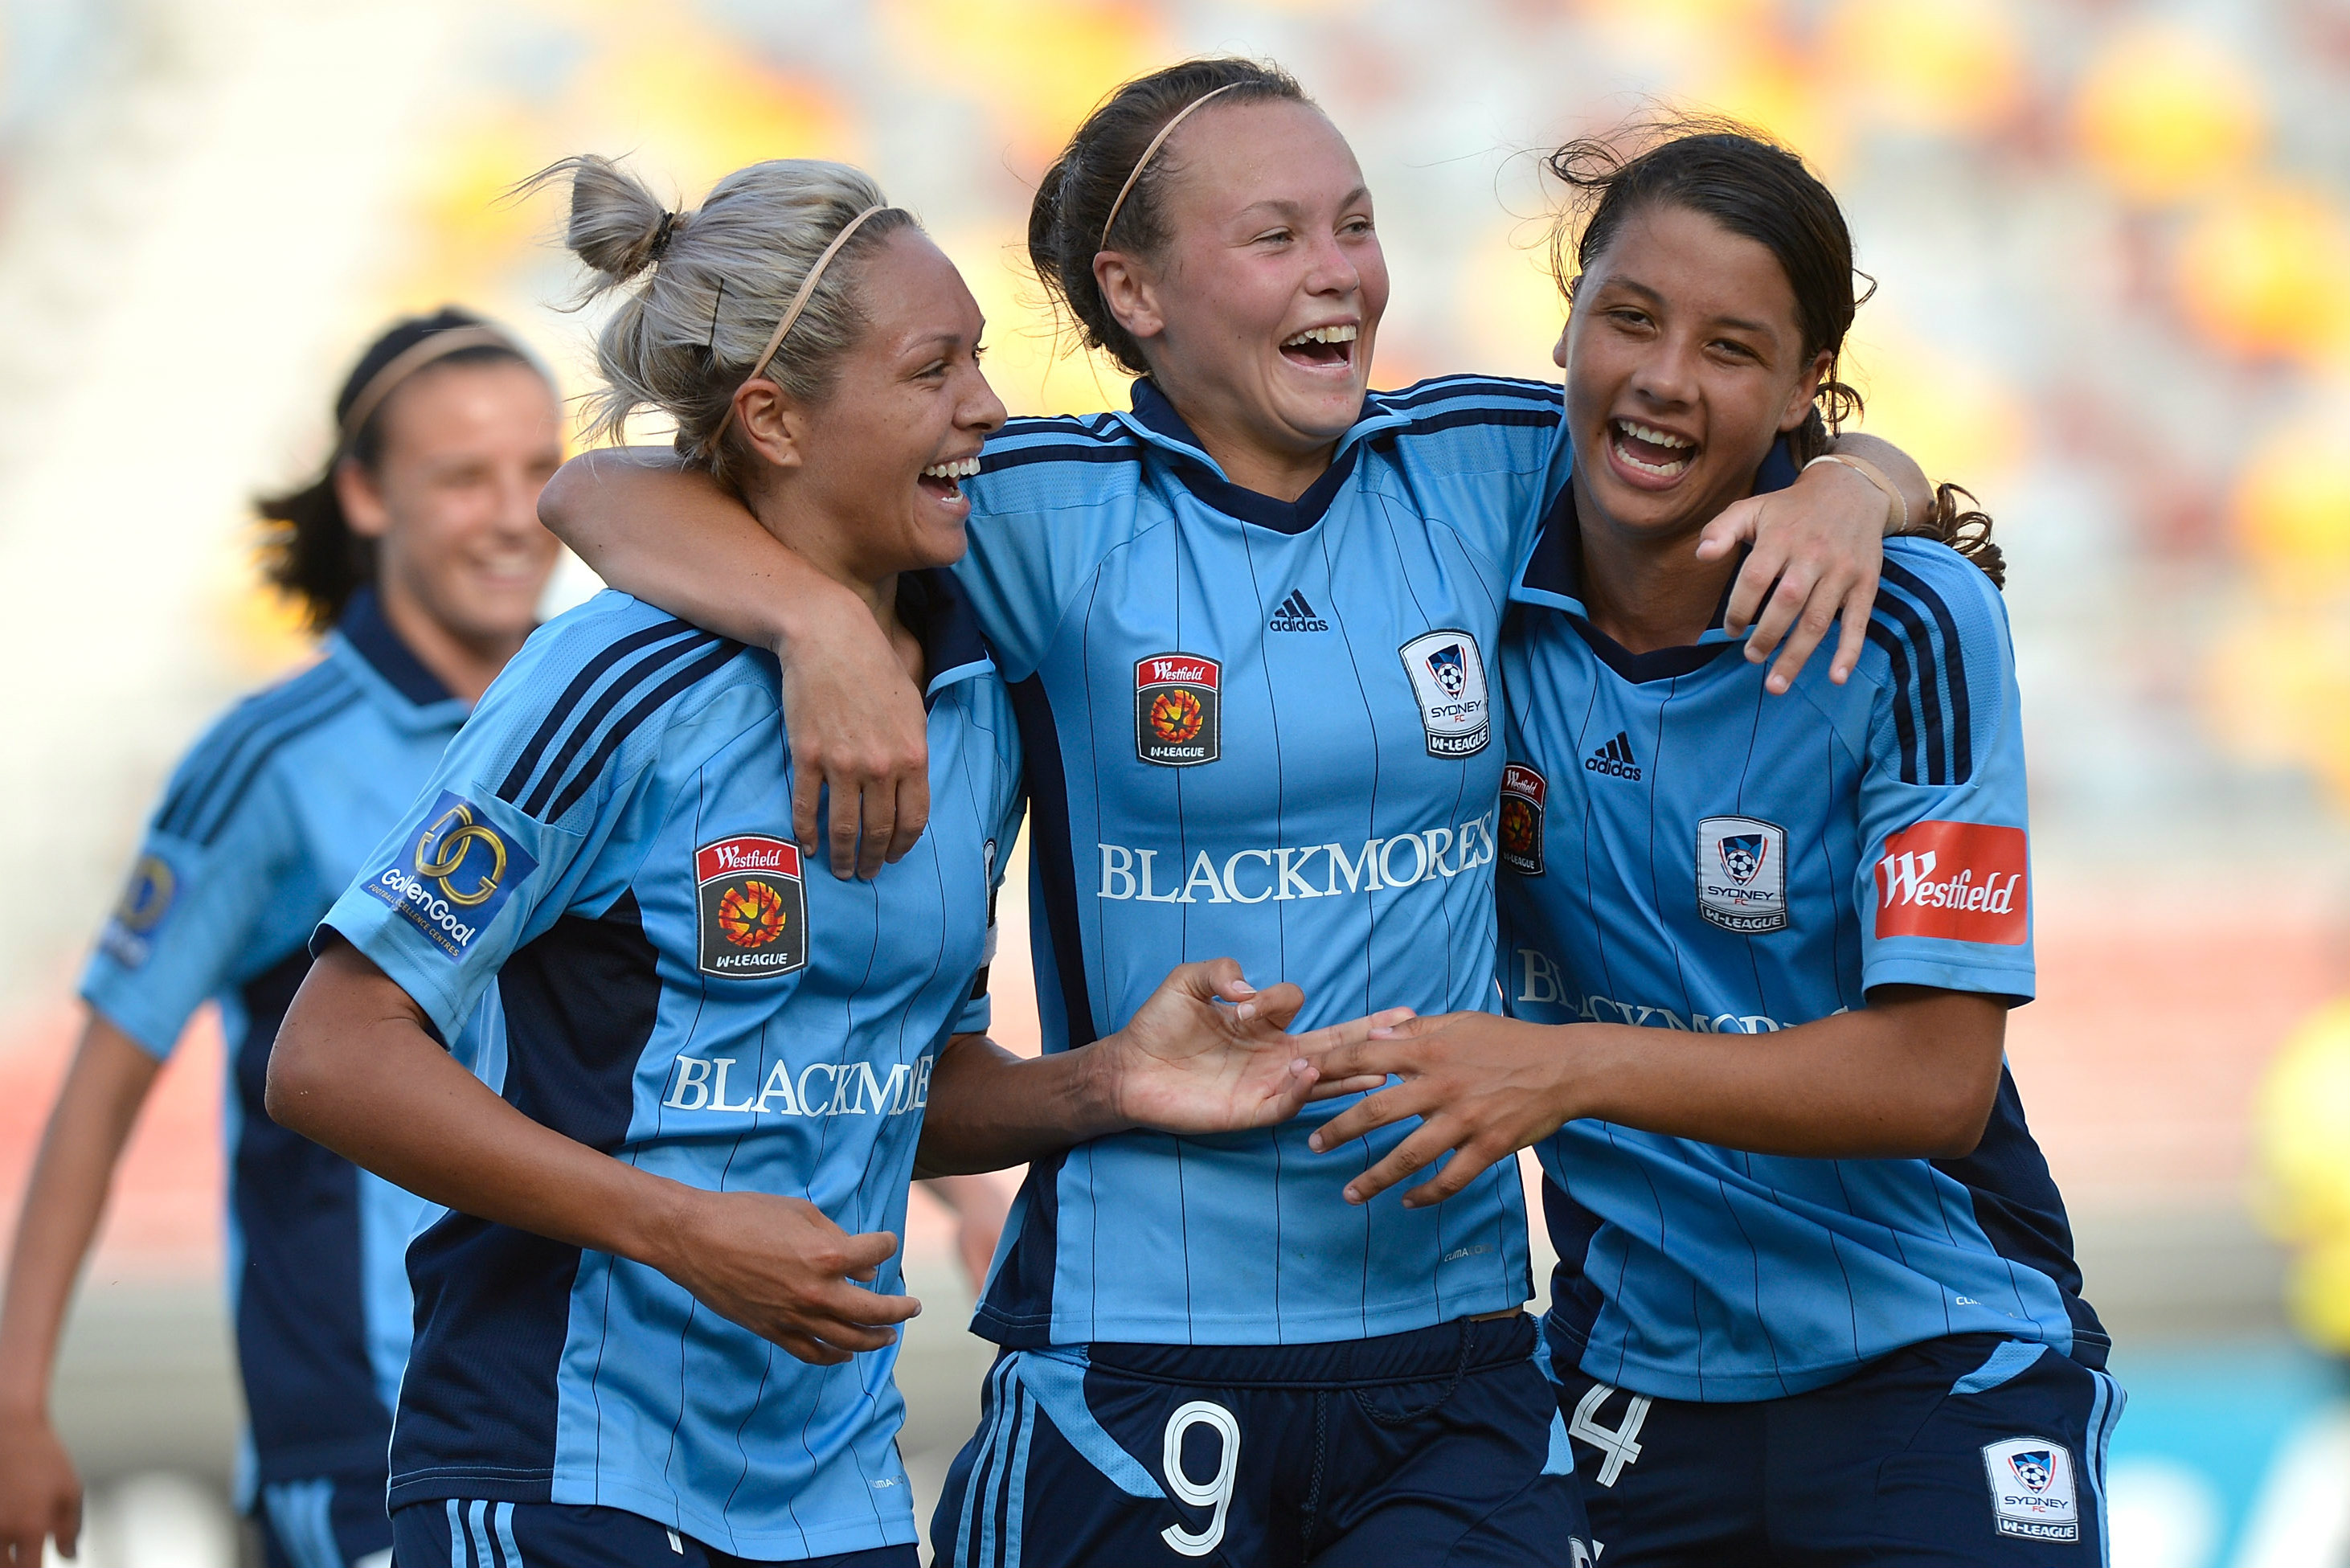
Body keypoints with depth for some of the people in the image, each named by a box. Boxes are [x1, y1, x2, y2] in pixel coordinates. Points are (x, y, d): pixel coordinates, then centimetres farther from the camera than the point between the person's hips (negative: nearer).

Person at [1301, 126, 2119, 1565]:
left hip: (1935, 1375, -3)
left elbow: (1937, 1078, -19)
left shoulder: (1909, 625, -14)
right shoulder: (1482, 581, -4)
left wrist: (1574, 1070, -28)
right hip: (1632, 1378, 3)